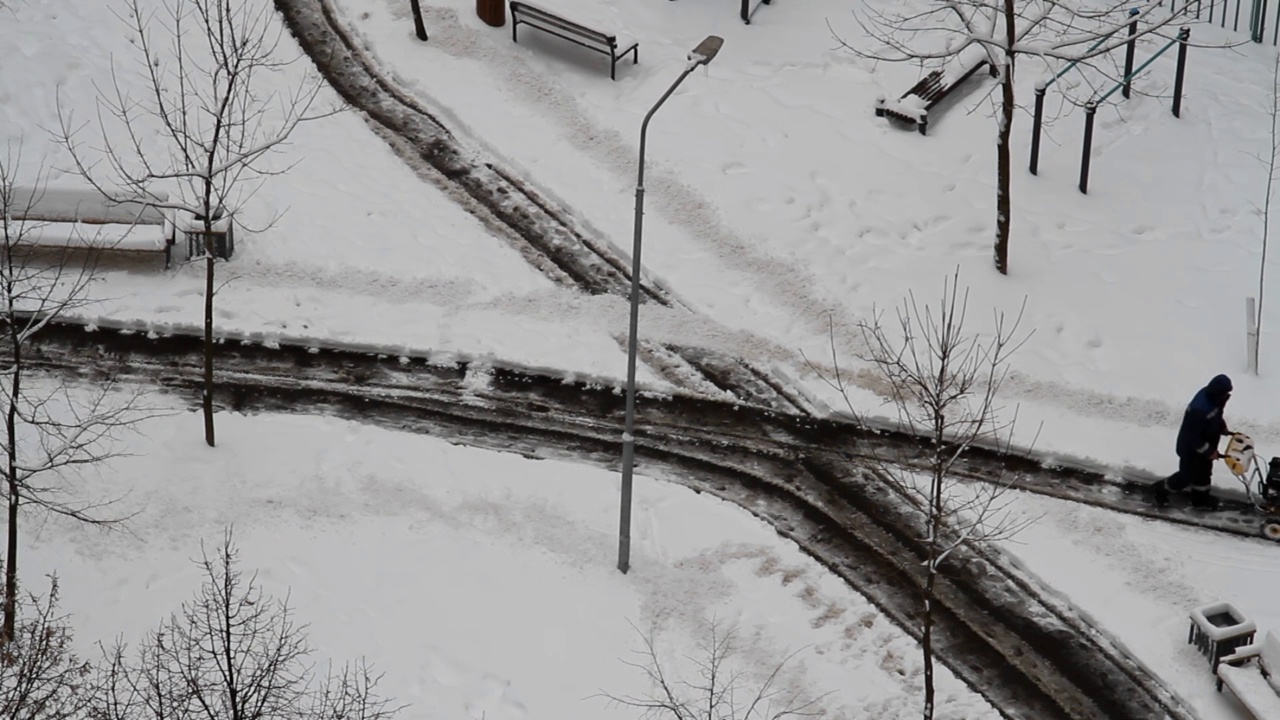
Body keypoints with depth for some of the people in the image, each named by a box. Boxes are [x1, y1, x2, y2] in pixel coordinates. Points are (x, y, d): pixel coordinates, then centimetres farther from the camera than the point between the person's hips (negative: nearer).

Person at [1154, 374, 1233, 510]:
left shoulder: (1212, 397, -15)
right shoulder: (1199, 410, -42)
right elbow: (1192, 437, -31)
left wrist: (1222, 427, 3)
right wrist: (1209, 452, -24)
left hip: (1205, 444, 9)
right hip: (1191, 448, -8)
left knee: (1204, 471, 24)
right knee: (1187, 475, 11)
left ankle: (1200, 498, 45)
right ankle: (1162, 489, 35)